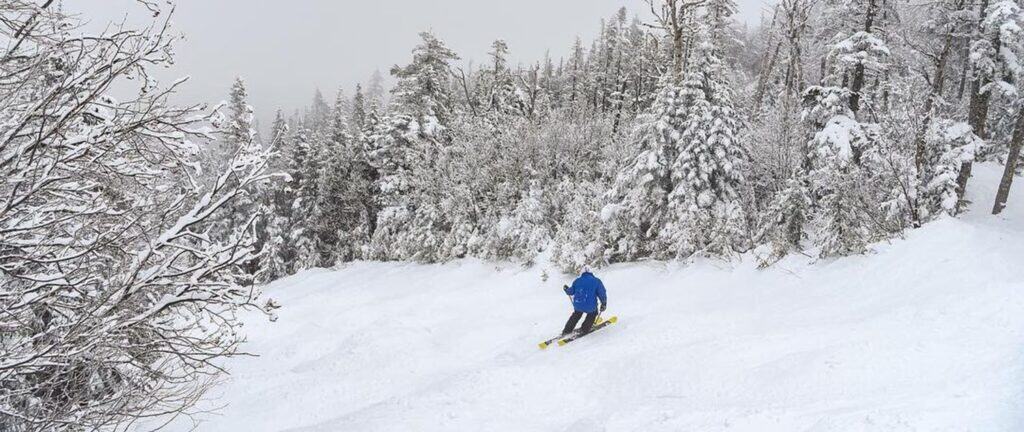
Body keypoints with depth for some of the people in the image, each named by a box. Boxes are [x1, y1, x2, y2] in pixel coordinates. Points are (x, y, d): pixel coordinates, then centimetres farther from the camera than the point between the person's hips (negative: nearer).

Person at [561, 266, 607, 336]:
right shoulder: (596, 281, 2)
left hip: (577, 306, 3)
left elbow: (571, 291, 19)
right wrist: (604, 304, 13)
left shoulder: (577, 281, 10)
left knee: (576, 314, 34)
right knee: (593, 312, 30)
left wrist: (566, 289, 42)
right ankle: (584, 330, 23)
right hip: (590, 307, -3)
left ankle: (567, 330, 32)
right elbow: (602, 293, -1)